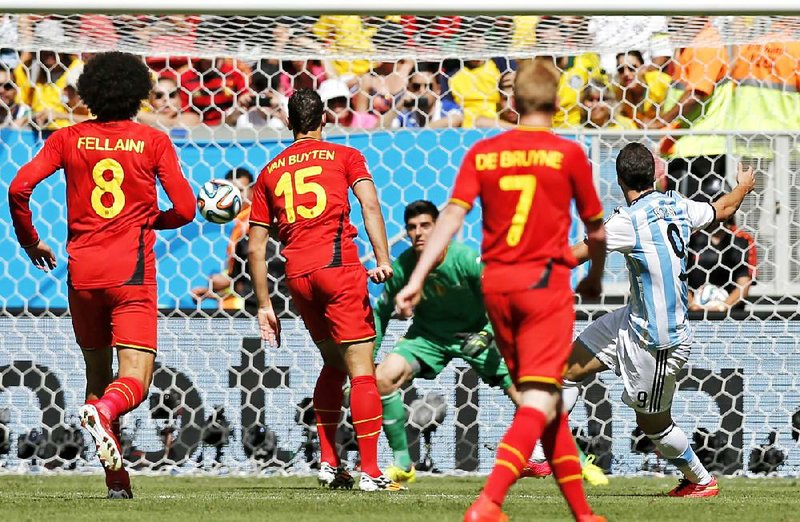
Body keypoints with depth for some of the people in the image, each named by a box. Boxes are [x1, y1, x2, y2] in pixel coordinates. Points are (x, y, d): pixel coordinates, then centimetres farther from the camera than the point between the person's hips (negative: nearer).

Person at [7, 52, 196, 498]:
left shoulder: (68, 139, 5)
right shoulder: (153, 142, 1)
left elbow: (20, 187, -4)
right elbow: (185, 210, -2)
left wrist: (29, 241, 11)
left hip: (82, 272, 3)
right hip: (132, 273, -3)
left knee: (97, 373, 17)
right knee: (134, 382, -6)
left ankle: (117, 480, 13)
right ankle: (104, 412, -41)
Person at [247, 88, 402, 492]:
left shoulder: (270, 172, 18)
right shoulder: (344, 156, 9)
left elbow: (255, 248, 16)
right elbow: (369, 204, -9)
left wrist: (264, 304, 20)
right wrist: (383, 260, -17)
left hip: (297, 276, 4)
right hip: (338, 265, -4)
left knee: (333, 363, 22)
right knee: (361, 369, -5)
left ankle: (328, 462, 16)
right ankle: (370, 471, -12)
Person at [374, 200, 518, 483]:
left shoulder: (466, 259, -25)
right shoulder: (402, 267, -17)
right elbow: (381, 311, 0)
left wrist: (487, 334, -33)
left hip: (475, 332, -2)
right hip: (428, 333, 2)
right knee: (383, 377, -20)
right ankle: (402, 464, -5)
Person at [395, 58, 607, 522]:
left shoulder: (483, 152, 4)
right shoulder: (568, 154, -3)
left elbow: (452, 217, -5)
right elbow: (596, 229, 8)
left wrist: (417, 279, -6)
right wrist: (595, 277, 27)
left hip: (496, 283, 5)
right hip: (546, 281, -5)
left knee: (548, 400, 16)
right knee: (539, 402, -8)